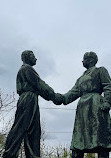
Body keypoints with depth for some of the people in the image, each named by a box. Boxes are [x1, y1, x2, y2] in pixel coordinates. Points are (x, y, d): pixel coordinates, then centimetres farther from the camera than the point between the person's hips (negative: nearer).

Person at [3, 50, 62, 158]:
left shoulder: (27, 69, 31)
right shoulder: (26, 68, 1)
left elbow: (37, 86, 25)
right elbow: (38, 83, -7)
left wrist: (52, 97, 16)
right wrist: (53, 95, -7)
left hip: (31, 102, 10)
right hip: (28, 99, -10)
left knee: (34, 131, 3)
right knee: (20, 128, -15)